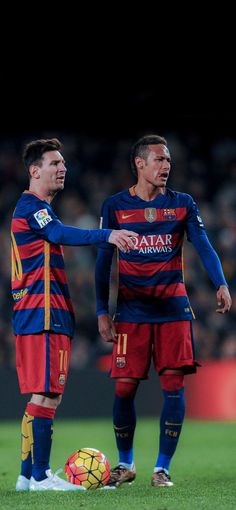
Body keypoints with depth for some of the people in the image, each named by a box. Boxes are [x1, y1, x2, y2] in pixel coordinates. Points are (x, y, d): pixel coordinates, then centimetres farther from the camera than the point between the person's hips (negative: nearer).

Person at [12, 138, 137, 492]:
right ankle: (40, 476, -13)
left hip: (50, 313, 11)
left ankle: (28, 475, 13)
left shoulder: (37, 208, 23)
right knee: (47, 394, -12)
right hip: (42, 313, -11)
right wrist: (107, 235, -42)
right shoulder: (30, 207, -10)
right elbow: (62, 234, -28)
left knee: (46, 394, 11)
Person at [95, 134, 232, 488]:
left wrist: (221, 284, -21)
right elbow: (104, 261, 6)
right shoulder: (115, 206, 3)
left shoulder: (182, 204, 6)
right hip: (131, 309, -1)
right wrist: (102, 312, 1)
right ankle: (126, 464, 16)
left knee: (173, 385, -7)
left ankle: (162, 467, 2)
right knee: (124, 388, -3)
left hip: (172, 306, 1)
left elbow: (203, 246, -3)